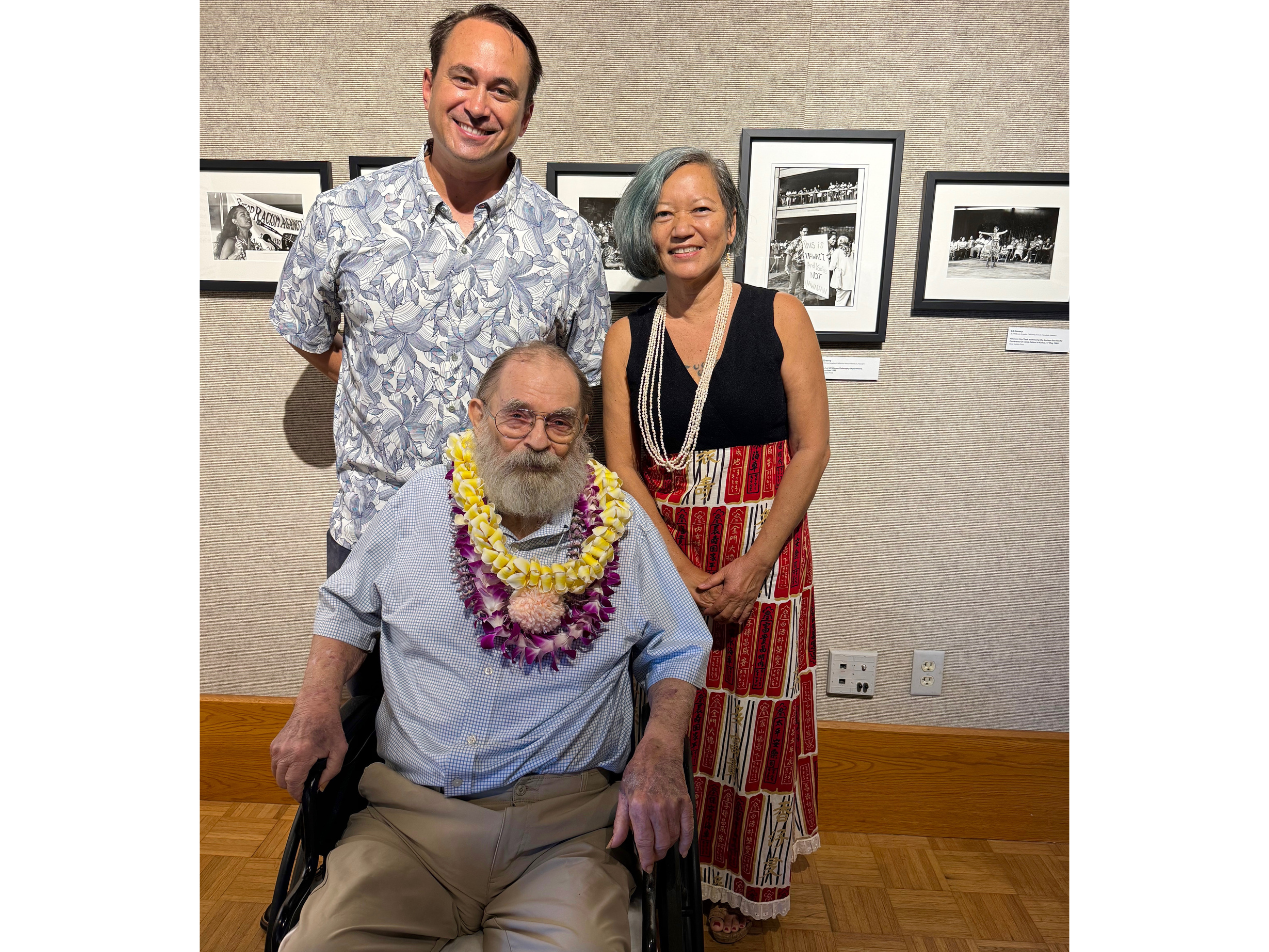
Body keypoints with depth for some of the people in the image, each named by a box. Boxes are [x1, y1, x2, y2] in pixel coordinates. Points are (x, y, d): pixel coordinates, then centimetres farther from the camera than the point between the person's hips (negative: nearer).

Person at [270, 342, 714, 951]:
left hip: (564, 829, -1)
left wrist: (660, 752, -9)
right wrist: (316, 707, 1)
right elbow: (346, 605, 18)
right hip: (410, 815, 2)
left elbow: (678, 651, 9)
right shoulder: (422, 504, 5)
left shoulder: (620, 524, 2)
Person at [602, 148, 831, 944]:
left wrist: (752, 566, -12)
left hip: (764, 554, -1)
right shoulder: (628, 338, 0)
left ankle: (743, 884, 36)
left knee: (751, 722, 10)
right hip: (659, 552, 1)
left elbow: (811, 450, -5)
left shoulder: (780, 316, -4)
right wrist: (684, 570, -11)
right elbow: (622, 469, -2)